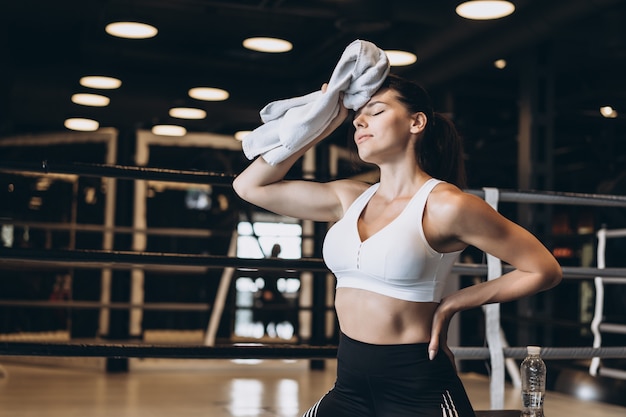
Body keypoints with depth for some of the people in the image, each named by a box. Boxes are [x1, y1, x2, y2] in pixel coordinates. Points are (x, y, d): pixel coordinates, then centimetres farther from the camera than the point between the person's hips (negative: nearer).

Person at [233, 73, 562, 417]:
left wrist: (453, 303, -5)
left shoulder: (446, 205, -11)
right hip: (349, 387, 7)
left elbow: (545, 270, -5)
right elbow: (250, 185, 8)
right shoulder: (350, 198, 7)